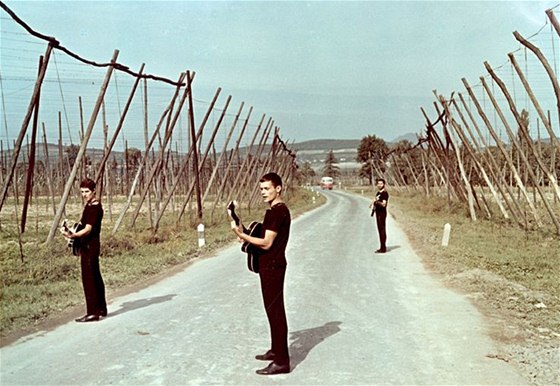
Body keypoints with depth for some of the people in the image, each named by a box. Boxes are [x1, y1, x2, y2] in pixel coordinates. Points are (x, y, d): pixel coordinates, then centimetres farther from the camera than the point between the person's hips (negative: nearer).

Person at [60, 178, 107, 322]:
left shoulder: (95, 207, -15)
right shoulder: (89, 206, 15)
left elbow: (88, 229, -23)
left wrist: (73, 235, -37)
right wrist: (73, 233, 12)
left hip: (90, 247, -10)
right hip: (87, 246, 10)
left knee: (89, 279, -7)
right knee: (95, 278, 14)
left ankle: (93, 312, -2)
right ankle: (101, 310, 23)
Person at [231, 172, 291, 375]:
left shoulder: (278, 211, -18)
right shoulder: (276, 210, 14)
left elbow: (267, 243, -21)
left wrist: (242, 235, -19)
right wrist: (248, 237, 7)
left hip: (273, 267, -11)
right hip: (269, 265, 11)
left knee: (275, 311, -7)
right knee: (273, 310, 18)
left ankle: (282, 361, -2)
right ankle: (276, 350, 31)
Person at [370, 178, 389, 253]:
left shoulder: (385, 193, -13)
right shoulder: (378, 192, 14)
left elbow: (383, 204, -22)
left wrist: (377, 201, -37)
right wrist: (373, 204, 12)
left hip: (382, 213, -9)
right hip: (378, 212, 9)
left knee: (382, 230, -7)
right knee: (380, 230, 11)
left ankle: (383, 248, -4)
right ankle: (382, 247, 17)